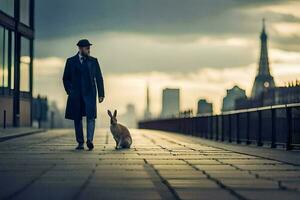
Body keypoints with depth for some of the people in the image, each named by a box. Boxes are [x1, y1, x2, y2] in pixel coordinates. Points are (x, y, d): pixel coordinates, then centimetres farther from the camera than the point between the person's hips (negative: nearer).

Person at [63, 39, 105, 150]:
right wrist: (69, 91, 0)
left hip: (89, 93, -1)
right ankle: (80, 143, 9)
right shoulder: (71, 61, 8)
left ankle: (89, 140, -22)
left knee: (91, 116, -15)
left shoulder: (93, 61, 9)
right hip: (76, 95, 1)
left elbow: (99, 78, 9)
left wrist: (101, 94, 3)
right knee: (77, 119, 3)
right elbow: (66, 78, 12)